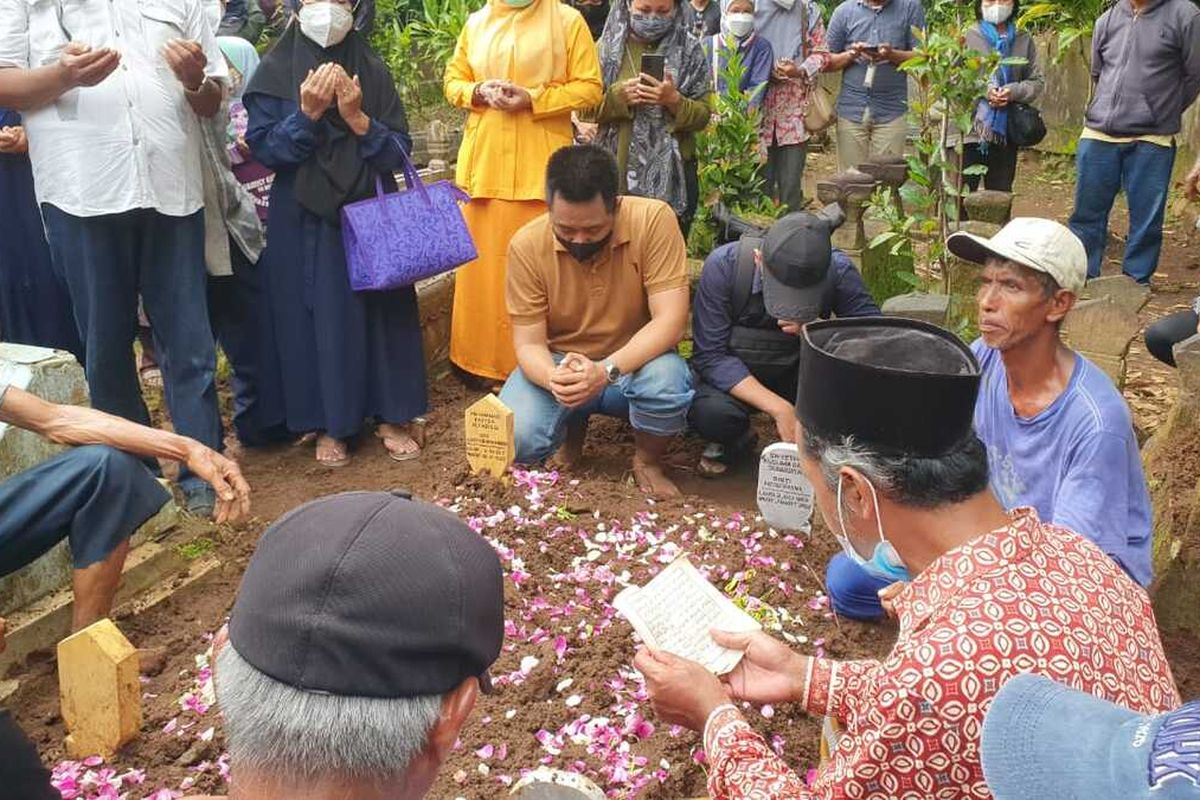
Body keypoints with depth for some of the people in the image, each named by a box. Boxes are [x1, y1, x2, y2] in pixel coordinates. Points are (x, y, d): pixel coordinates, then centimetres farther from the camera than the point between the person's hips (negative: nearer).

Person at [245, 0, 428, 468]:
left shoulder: (372, 70, 5)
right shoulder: (275, 72, 1)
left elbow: (400, 149, 0)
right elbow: (262, 148, -6)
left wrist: (357, 118, -15)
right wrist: (308, 113, -18)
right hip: (304, 222, -1)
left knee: (380, 311, 4)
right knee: (316, 317, 1)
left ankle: (390, 416, 16)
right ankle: (329, 423, 14)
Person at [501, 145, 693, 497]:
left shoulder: (653, 220, -21)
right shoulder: (526, 246, -16)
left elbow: (670, 320, -23)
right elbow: (529, 343, -11)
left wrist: (607, 371, -38)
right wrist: (553, 378, -35)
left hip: (634, 362, -1)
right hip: (558, 363, 1)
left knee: (666, 380, -36)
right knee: (512, 441, -25)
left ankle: (647, 461, 0)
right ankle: (573, 424, 13)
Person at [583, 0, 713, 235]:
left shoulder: (689, 50, 3)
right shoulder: (607, 47, 6)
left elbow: (702, 116, 0)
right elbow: (584, 107, 3)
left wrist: (674, 101, -18)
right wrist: (617, 96, -14)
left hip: (671, 173, -1)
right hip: (614, 169, 1)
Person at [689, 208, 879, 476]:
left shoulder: (838, 269, -21)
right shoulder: (724, 264, -27)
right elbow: (710, 356, -25)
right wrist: (779, 408, -34)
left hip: (797, 376, 2)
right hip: (735, 380, -1)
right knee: (709, 411, -35)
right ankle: (734, 443, 3)